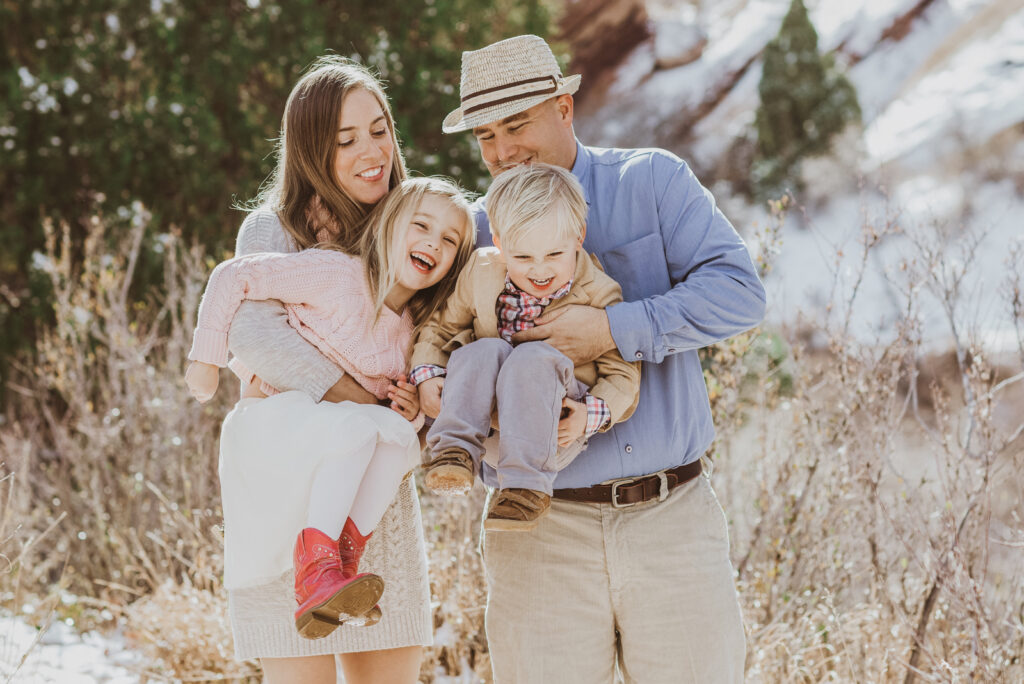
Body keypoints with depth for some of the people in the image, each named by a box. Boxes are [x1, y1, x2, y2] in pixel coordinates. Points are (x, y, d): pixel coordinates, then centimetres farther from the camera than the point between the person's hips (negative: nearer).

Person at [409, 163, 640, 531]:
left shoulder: (598, 295, -7)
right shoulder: (481, 273, 1)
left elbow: (622, 373, -5)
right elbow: (441, 327, 13)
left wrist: (592, 413, -23)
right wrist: (427, 373, -5)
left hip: (554, 435, -2)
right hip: (489, 428, 2)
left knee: (533, 358, -33)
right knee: (484, 350, -26)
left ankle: (525, 486, -37)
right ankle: (455, 452, -29)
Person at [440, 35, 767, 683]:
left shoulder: (654, 182, 3)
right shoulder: (474, 234, 9)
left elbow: (739, 290, -8)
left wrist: (616, 329, -20)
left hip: (673, 516, -1)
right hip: (543, 530, 1)